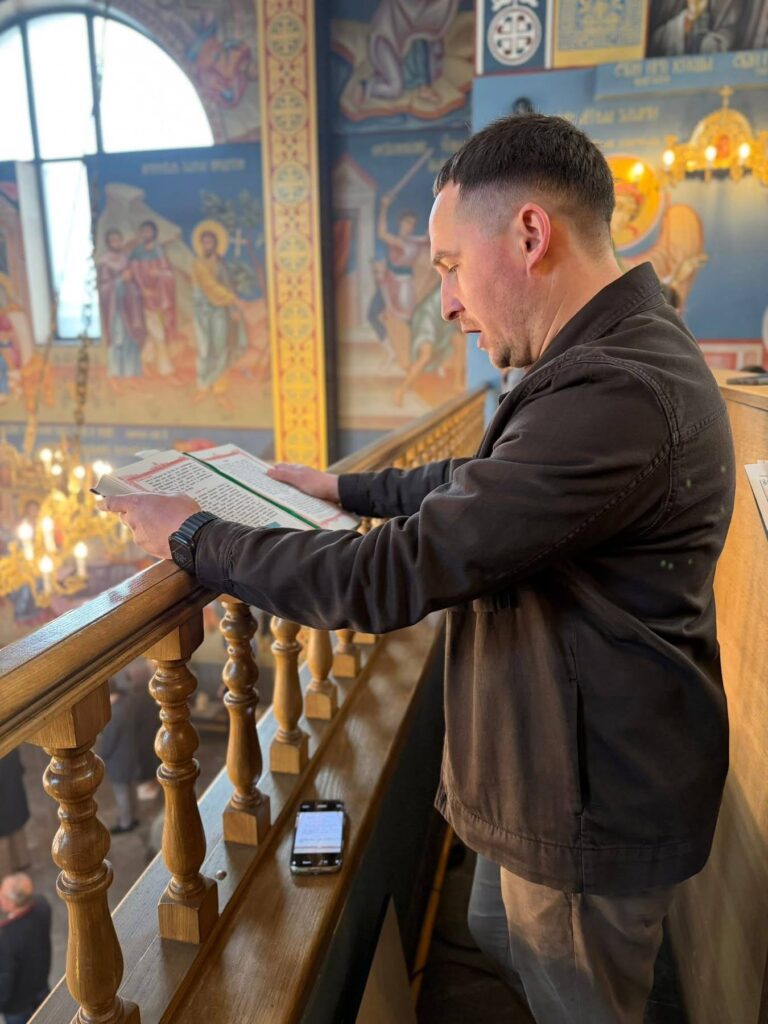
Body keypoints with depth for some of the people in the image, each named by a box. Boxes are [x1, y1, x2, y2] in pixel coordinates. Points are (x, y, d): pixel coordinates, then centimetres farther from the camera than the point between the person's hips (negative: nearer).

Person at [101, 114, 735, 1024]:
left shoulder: (616, 395, -33)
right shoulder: (618, 354, 3)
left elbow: (387, 579, -31)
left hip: (588, 809, -9)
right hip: (559, 775, 9)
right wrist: (345, 489, 14)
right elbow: (479, 481, 15)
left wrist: (194, 538, -17)